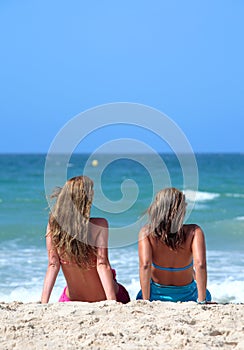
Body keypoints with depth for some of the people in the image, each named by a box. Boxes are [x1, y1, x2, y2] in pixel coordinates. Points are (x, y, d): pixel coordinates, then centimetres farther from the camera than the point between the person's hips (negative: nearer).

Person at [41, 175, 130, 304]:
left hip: (73, 300, 3)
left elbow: (53, 265, -13)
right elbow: (102, 265, -22)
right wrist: (112, 302, -23)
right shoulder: (99, 225, -18)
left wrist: (43, 303, -12)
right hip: (101, 299, -3)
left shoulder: (53, 224, -10)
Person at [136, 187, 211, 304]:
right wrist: (201, 301, -23)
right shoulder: (194, 232, -22)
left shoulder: (146, 233, -20)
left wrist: (146, 301, -23)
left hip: (156, 296, 0)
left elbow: (145, 265, -29)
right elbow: (200, 264, -31)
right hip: (187, 297, 1)